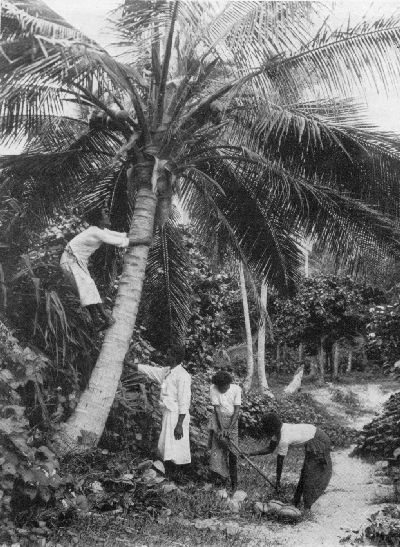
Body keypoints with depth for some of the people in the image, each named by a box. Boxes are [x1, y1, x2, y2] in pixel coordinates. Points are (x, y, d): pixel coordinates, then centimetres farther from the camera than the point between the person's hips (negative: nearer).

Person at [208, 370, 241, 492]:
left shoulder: (236, 389, -16)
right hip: (218, 419, 0)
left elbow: (237, 409, -14)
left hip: (231, 419, 0)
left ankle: (234, 480, 5)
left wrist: (229, 428, -20)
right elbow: (217, 408, -17)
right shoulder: (213, 389, -16)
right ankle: (221, 475, 9)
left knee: (232, 450, -3)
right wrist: (221, 428, -22)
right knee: (217, 447, -8)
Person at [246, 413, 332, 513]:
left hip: (318, 441, -9)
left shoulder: (283, 439, -30)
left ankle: (307, 506, 2)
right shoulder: (278, 431, -5)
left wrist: (278, 481, -12)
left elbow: (280, 461, -21)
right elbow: (269, 449, 2)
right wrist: (251, 454, -5)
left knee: (309, 474, -5)